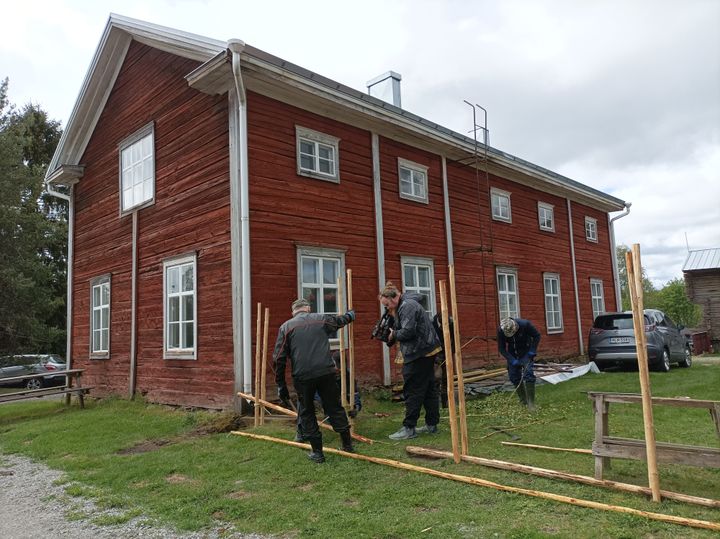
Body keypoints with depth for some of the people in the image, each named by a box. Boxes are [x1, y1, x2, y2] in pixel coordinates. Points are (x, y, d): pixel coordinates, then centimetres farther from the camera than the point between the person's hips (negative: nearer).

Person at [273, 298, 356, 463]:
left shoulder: (286, 327, 5)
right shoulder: (322, 319, 10)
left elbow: (278, 359, 0)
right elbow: (340, 320, 32)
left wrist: (281, 384, 7)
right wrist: (350, 315, 55)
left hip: (302, 377, -2)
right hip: (326, 373, 2)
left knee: (307, 413, 13)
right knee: (334, 407, 15)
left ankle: (317, 452, 15)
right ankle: (347, 445, 24)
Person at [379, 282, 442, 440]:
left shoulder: (407, 306, -17)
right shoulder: (404, 305, 16)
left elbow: (408, 331, -23)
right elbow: (401, 328, 20)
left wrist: (393, 335, -8)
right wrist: (391, 338, 6)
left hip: (419, 353, -11)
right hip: (426, 351, 11)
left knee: (412, 391, -5)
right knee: (429, 389, 14)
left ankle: (409, 428, 1)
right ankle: (432, 424, 23)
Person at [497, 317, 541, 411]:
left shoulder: (525, 324, -30)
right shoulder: (500, 330, -24)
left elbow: (537, 336, -11)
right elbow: (501, 348, -14)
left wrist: (532, 351, -19)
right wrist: (512, 360, -24)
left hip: (526, 353, -2)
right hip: (512, 354, 3)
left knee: (528, 374, -16)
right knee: (514, 377, 0)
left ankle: (531, 403, -12)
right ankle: (523, 401, 14)